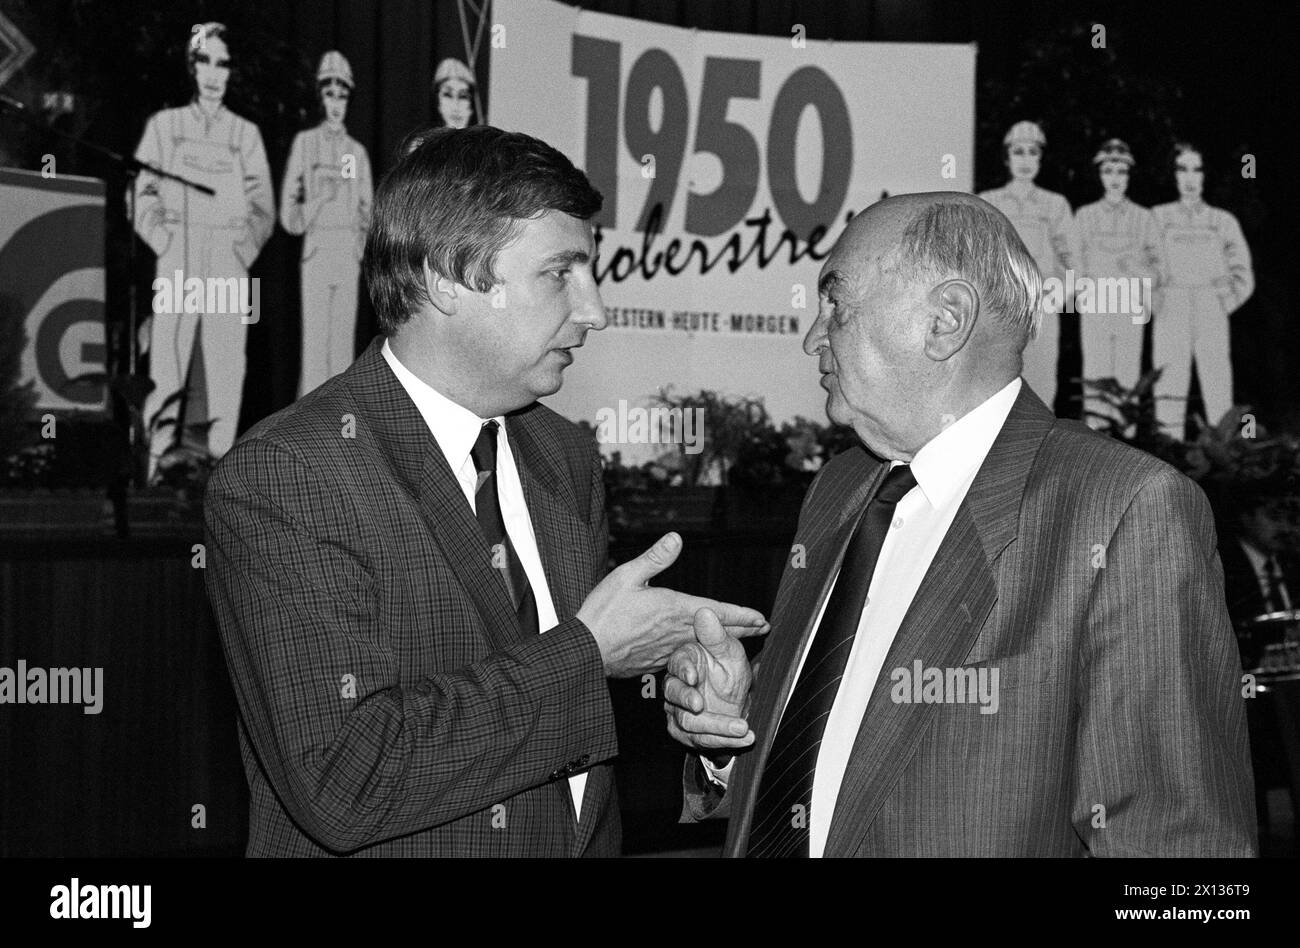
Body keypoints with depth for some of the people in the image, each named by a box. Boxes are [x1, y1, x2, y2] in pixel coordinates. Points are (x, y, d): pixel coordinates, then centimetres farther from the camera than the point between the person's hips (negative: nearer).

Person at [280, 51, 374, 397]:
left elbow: (367, 210, 17)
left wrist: (362, 250, 5)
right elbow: (288, 209, 3)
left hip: (349, 252, 3)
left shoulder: (357, 152, 14)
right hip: (316, 248, -3)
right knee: (314, 334, -7)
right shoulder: (305, 142, 5)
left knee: (344, 334, 3)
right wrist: (318, 200, -11)